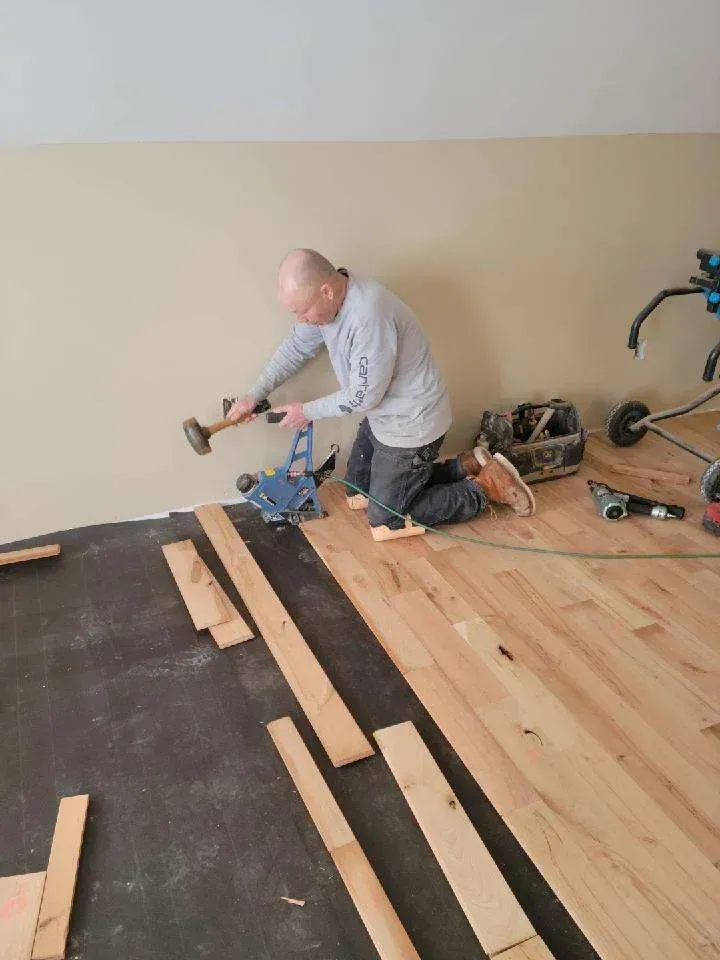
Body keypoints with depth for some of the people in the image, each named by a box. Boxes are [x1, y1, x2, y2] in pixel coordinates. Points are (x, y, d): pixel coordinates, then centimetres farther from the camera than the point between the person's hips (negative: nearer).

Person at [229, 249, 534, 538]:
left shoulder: (370, 317, -35)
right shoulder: (328, 296, -8)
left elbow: (362, 396, -26)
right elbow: (296, 348, 8)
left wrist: (307, 412, -12)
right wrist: (254, 395, 2)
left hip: (411, 425, -9)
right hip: (381, 416, 9)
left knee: (385, 522, 2)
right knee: (358, 496, 21)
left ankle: (485, 488, 10)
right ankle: (465, 466, 22)